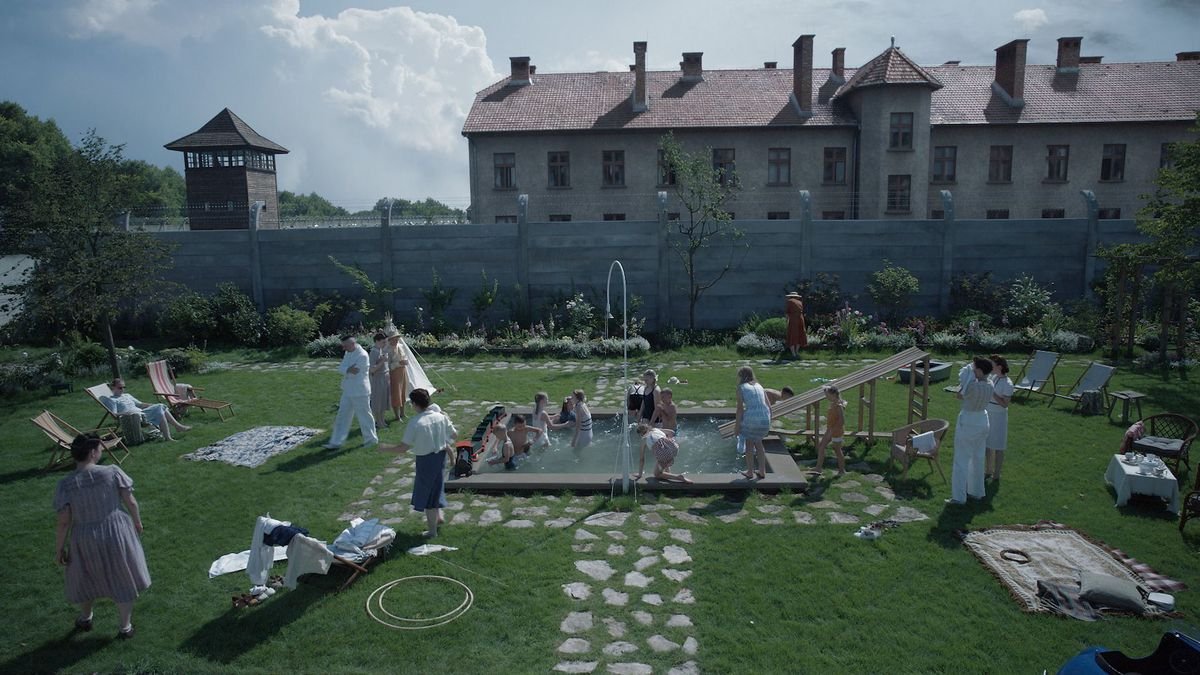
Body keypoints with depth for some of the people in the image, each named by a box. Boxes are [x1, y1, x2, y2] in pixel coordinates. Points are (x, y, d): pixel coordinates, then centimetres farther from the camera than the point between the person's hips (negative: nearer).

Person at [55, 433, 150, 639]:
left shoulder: (65, 485, -13)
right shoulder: (113, 473, -15)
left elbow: (63, 522, -11)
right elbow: (131, 502, -8)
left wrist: (59, 549, 3)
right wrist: (137, 522, 10)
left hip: (85, 540, 1)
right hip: (116, 534, -1)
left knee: (86, 579, 26)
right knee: (123, 580, 16)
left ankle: (85, 619, 50)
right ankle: (125, 627, 28)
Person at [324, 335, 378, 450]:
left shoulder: (362, 355, -20)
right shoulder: (348, 353, 8)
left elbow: (354, 373, -23)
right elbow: (340, 368, -1)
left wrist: (346, 370, -8)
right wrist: (348, 369, -19)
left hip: (359, 392, -9)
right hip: (348, 391, 9)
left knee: (364, 416, 5)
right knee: (342, 417, 11)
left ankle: (371, 439, 23)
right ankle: (336, 442, 18)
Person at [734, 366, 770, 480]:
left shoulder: (741, 387, 2)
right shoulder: (759, 386, 16)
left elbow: (740, 408, -5)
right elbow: (769, 406, 13)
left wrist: (736, 425, -1)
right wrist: (768, 423, 22)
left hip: (750, 418, -4)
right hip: (764, 419, 4)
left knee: (749, 444, 19)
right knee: (758, 443, 27)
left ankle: (750, 472, 26)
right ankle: (762, 471, 29)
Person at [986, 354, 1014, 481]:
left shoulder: (1007, 384, -21)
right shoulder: (994, 377, 2)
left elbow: (1005, 404, -21)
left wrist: (992, 392, -26)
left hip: (998, 417, -8)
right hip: (988, 414, 8)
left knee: (998, 447, 6)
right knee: (988, 444, 17)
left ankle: (996, 474, 18)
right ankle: (988, 470, 31)